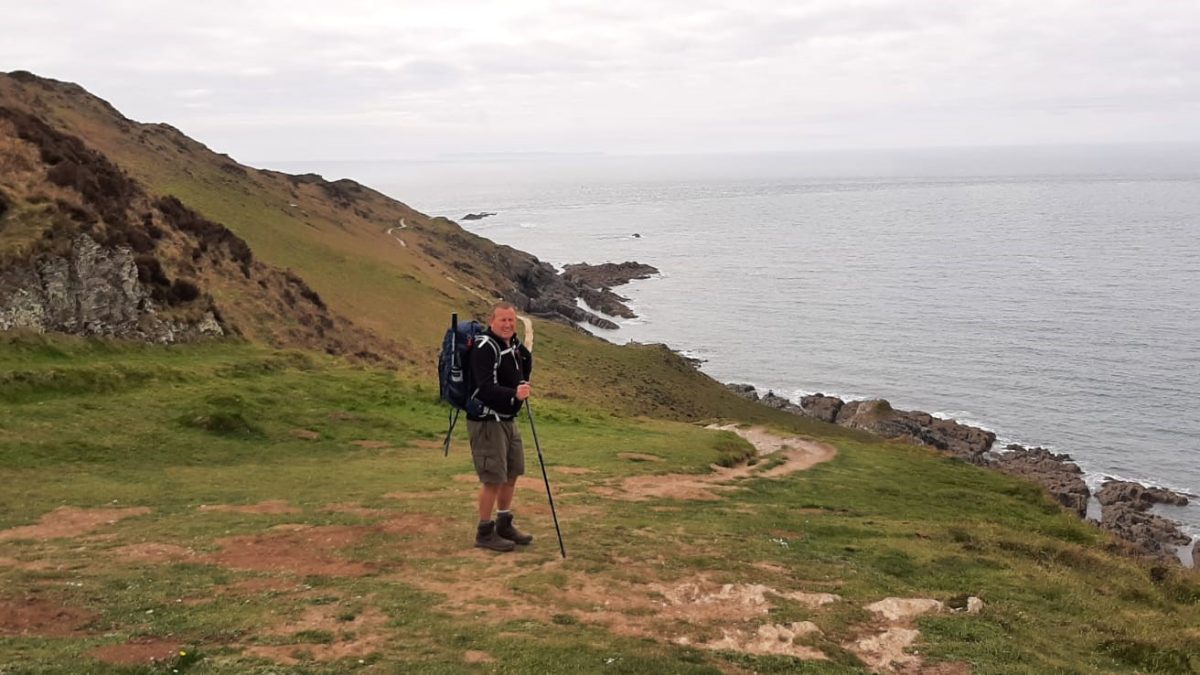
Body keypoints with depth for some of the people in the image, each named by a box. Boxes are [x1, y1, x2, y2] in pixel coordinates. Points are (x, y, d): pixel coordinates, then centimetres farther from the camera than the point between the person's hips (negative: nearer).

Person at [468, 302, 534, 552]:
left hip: (508, 420, 9)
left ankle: (504, 525, 31)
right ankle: (484, 533, 7)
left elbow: (526, 361, 31)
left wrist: (523, 386, 13)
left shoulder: (514, 344, 8)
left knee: (512, 473, 16)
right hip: (487, 421, -9)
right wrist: (514, 394, -43)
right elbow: (486, 388, -30)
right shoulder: (485, 347, -19)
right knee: (493, 477, -7)